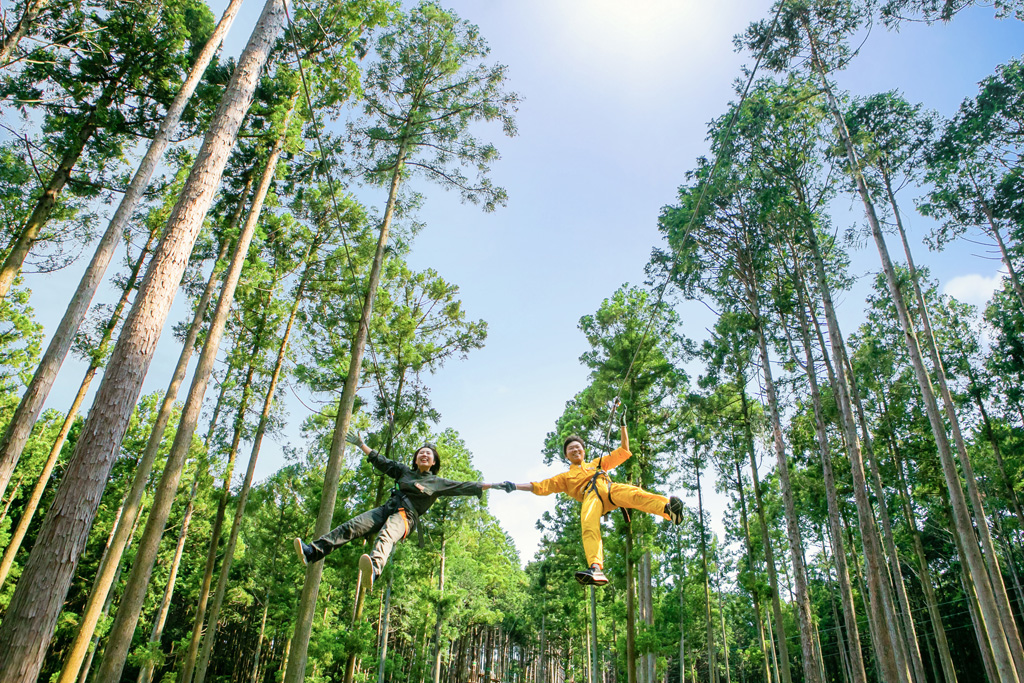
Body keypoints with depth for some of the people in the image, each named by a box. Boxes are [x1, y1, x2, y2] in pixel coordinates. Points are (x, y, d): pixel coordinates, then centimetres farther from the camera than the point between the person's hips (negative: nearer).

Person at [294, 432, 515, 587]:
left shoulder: (438, 482, 17)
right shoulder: (404, 471, 27)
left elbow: (466, 487, 13)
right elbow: (380, 461, 31)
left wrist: (494, 485, 7)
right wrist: (360, 444, 34)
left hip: (406, 516, -5)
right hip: (387, 508, 5)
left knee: (386, 536, -38)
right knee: (351, 527, -18)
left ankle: (374, 569, -68)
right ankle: (312, 551, -29)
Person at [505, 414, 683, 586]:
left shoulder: (597, 463, 40)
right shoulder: (565, 477, 36)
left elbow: (623, 451, 40)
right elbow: (540, 486, 29)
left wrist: (623, 426, 34)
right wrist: (514, 486, 21)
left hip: (610, 487, 1)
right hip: (590, 495, -1)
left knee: (634, 494, -34)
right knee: (588, 526, -34)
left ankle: (668, 508, -59)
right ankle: (595, 568, -53)